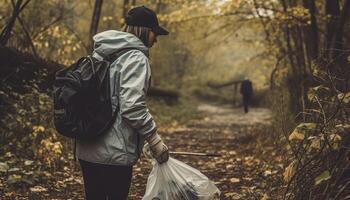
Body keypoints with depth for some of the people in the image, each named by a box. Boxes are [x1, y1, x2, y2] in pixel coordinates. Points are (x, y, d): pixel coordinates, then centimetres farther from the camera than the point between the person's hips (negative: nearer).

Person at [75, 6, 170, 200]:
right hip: (114, 152, -8)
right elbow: (132, 107, -22)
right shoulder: (135, 58, -12)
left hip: (87, 148, 8)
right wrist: (155, 140, -14)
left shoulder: (100, 54, 14)